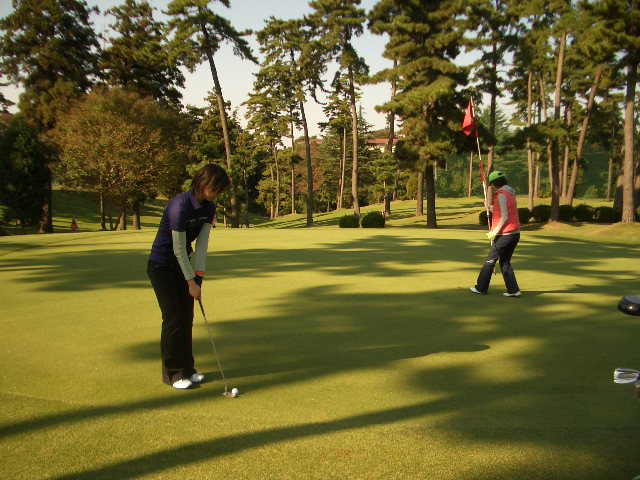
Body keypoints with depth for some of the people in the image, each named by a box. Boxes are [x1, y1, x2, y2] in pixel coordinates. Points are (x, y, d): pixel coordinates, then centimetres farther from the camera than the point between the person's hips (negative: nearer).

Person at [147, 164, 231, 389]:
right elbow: (179, 248, -24)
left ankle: (186, 368, 19)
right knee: (173, 318, -4)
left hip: (182, 263, 7)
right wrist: (191, 282, -18)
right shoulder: (180, 206, -29)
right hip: (161, 266, -7)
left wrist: (198, 274, -12)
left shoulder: (208, 208, -5)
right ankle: (172, 373, 8)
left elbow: (202, 243, -5)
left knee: (187, 317, 8)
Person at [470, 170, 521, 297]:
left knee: (490, 261, 3)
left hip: (505, 234, -8)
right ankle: (513, 290, 8)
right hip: (515, 233, 8)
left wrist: (495, 231, -17)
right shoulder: (511, 192, 14)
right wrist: (493, 208, 14)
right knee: (505, 262, 14)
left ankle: (481, 288, 12)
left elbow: (505, 217, -20)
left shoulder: (501, 194, -14)